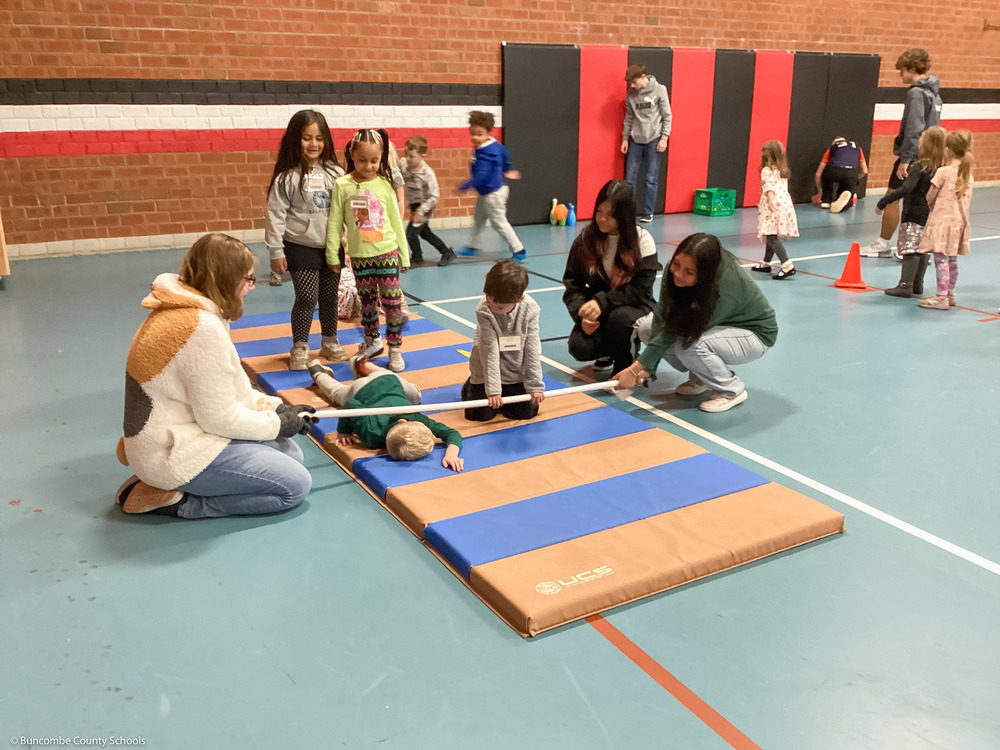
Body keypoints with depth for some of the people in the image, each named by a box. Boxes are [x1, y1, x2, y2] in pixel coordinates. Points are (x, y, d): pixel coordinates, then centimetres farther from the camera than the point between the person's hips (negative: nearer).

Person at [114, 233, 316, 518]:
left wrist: (274, 406, 7)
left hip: (175, 435, 10)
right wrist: (277, 424, -6)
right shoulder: (203, 327, -26)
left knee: (291, 453, 15)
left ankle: (169, 484, 9)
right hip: (177, 455, -10)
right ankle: (176, 501, -6)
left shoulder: (182, 311, 7)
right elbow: (220, 418, -21)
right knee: (295, 485, -6)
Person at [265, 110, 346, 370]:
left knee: (330, 297, 12)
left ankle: (330, 342, 30)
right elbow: (276, 215, -8)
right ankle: (299, 348, 13)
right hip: (301, 247, -4)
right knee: (307, 298, -4)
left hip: (332, 246, 4)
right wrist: (276, 251, -9)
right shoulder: (287, 177, -8)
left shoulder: (335, 173, 2)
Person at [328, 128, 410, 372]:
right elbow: (334, 223, -1)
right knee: (367, 301, 13)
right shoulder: (342, 185, -4)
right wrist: (332, 255, -2)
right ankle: (372, 341, 32)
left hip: (387, 253, 0)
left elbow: (396, 222, 5)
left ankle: (395, 348, 10)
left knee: (392, 302, -1)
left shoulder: (385, 184, -1)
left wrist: (404, 255, 7)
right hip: (359, 256, 0)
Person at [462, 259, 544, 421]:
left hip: (517, 374, 2)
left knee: (527, 412, -2)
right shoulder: (484, 310, -24)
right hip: (487, 371, -2)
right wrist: (493, 389, -24)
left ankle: (505, 393, 29)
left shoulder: (530, 309, -18)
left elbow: (532, 350, -10)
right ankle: (469, 387, 27)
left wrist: (535, 386, -9)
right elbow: (490, 351, -24)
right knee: (480, 414, -5)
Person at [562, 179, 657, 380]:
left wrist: (602, 302, -29)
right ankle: (606, 353, 14)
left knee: (620, 317, -38)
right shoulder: (586, 238, -4)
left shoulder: (642, 241, -12)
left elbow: (640, 290, -17)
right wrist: (582, 313, -20)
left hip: (635, 307, -2)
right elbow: (572, 282, -2)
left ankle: (624, 367, -6)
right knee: (579, 348, -25)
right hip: (597, 308, 2)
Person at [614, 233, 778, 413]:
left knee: (689, 345, -36)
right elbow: (662, 319, -20)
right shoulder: (675, 271, -21)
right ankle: (701, 378, 7)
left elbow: (676, 332, -35)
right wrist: (646, 368, -29)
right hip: (715, 325, 7)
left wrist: (635, 370, -31)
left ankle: (732, 391, -8)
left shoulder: (726, 290, -37)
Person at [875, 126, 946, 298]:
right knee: (923, 250, 13)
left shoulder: (919, 167, -17)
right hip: (930, 215, 8)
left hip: (914, 215, -7)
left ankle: (905, 285, -8)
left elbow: (905, 189, -27)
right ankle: (917, 285, 20)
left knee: (910, 249, -6)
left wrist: (883, 202, -25)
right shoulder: (942, 168, 5)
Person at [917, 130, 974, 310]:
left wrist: (932, 206, 13)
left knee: (941, 259, -6)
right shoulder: (968, 173, 8)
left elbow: (929, 197, -8)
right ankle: (950, 294, 25)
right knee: (952, 260, 15)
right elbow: (966, 199, 13)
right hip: (960, 221, 7)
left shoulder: (943, 172, -13)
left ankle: (941, 297, -7)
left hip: (943, 219, -7)